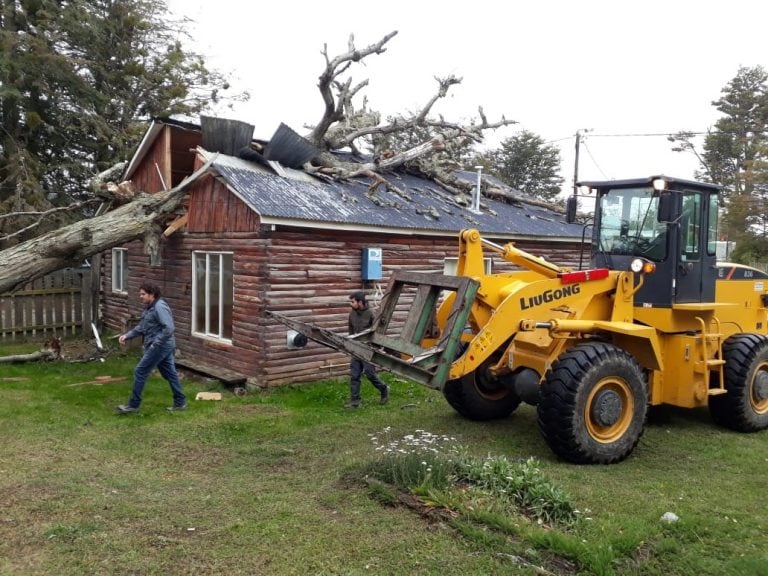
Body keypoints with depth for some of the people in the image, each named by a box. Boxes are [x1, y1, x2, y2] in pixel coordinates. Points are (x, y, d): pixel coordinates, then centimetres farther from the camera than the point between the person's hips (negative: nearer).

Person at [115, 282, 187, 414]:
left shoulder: (160, 307, -19)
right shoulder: (149, 308, 14)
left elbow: (169, 328, -26)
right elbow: (142, 327, 20)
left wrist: (156, 343, -23)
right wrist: (127, 335, 9)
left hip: (160, 346, -10)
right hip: (163, 346, 10)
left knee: (140, 372, -3)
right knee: (169, 373, 13)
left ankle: (133, 405, 7)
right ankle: (180, 403, 19)